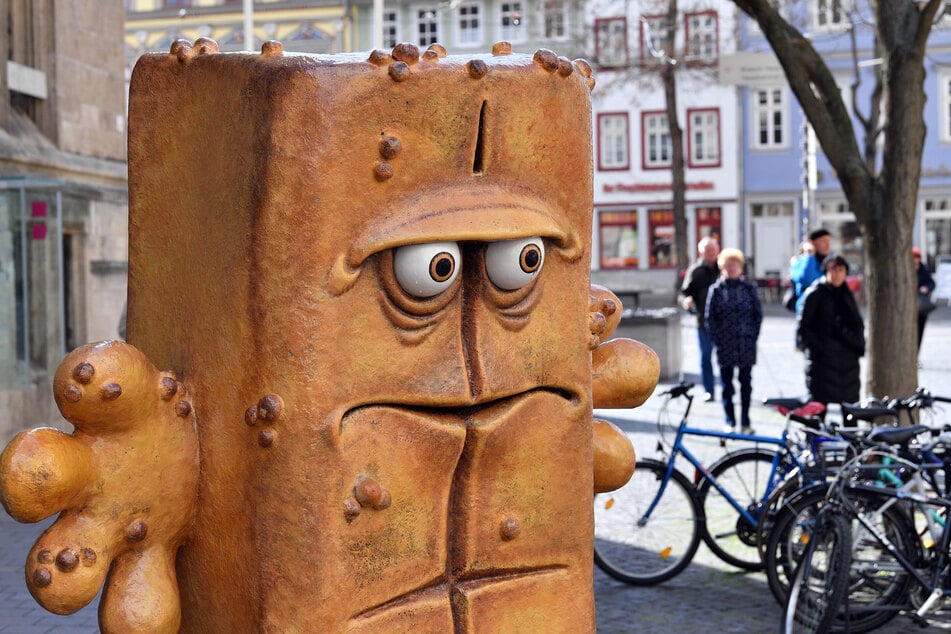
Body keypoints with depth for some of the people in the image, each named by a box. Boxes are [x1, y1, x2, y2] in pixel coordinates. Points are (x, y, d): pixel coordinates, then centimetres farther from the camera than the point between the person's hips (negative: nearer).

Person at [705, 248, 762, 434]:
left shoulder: (749, 288, 4)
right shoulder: (716, 290, 2)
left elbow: (758, 314, 6)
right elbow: (710, 317, 3)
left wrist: (753, 336, -3)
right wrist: (717, 339, -4)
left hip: (746, 345, 0)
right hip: (725, 346, 0)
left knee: (746, 383, 5)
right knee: (726, 385, 4)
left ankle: (745, 422, 12)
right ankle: (730, 422, 11)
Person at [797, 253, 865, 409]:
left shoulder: (847, 295, 14)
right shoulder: (815, 294, -4)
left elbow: (858, 324, 22)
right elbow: (803, 327, -6)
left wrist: (859, 346, 6)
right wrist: (817, 348, -14)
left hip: (848, 360, 6)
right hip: (822, 360, -6)